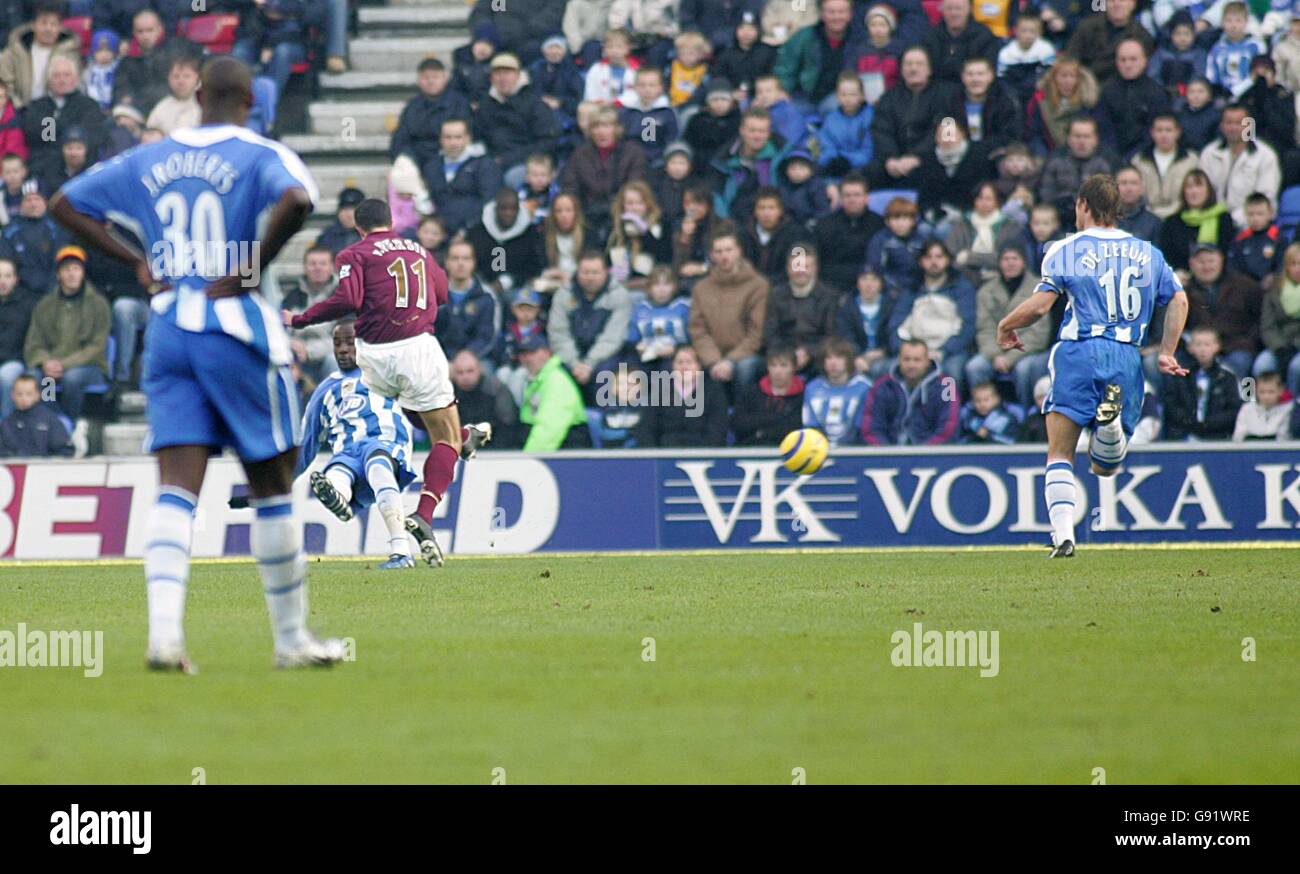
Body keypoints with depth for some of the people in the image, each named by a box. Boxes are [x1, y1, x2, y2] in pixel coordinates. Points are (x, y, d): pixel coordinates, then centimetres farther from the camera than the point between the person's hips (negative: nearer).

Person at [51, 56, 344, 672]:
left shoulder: (148, 160, 11)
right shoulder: (260, 156, -5)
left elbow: (64, 204, 18)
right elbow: (297, 200, -27)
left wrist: (135, 261, 12)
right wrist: (253, 268, -15)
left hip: (168, 332, 4)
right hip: (237, 327, -4)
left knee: (177, 490, -3)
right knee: (273, 486, 8)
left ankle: (163, 631, -22)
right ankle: (291, 639, 14)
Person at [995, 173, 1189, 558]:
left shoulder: (1066, 249, 3)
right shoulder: (1147, 252, 16)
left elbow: (1040, 305, -5)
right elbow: (1178, 300, 11)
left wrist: (1005, 327, 12)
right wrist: (1166, 353, 17)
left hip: (1080, 353, -3)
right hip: (1127, 359, 3)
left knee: (1059, 456, 3)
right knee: (1106, 466, 9)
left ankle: (1063, 537, -14)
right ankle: (1112, 419, -24)